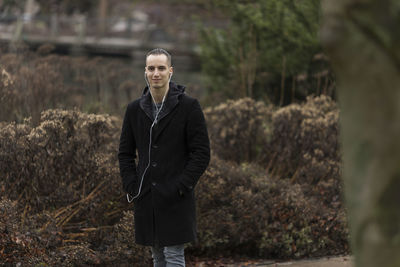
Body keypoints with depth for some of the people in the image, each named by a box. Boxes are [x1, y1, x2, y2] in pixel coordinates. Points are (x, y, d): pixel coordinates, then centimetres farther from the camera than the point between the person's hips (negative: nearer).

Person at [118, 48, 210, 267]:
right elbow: (125, 152, 15)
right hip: (146, 199, 5)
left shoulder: (188, 106, -5)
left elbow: (201, 153, -6)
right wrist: (131, 187, 2)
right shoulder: (135, 109, 9)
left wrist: (181, 187, -13)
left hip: (176, 199, -5)